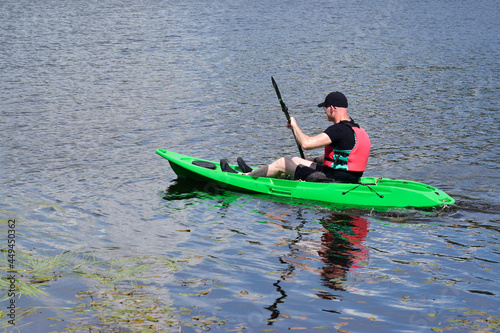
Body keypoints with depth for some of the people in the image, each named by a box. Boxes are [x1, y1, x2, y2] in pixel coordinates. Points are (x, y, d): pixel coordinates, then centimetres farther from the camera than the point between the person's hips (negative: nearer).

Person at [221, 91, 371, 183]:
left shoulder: (339, 130, -22)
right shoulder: (354, 128, 10)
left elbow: (306, 143, -28)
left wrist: (294, 125, -10)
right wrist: (313, 160, 25)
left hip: (333, 180, -9)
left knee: (282, 163, 2)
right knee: (296, 160, 23)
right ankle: (254, 173, 38)